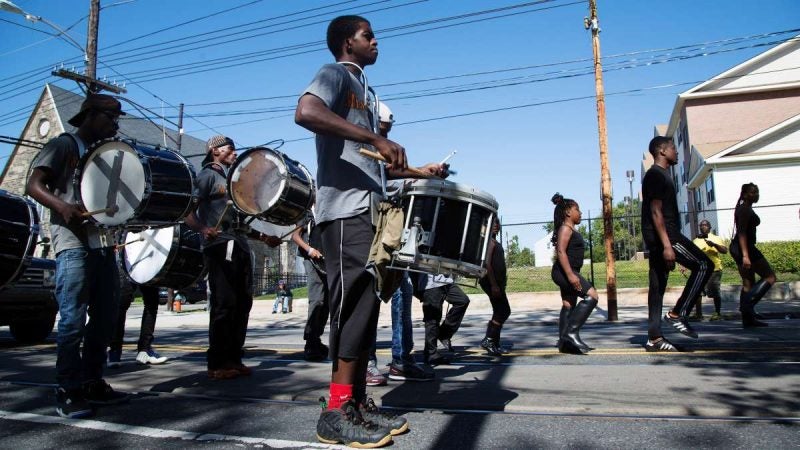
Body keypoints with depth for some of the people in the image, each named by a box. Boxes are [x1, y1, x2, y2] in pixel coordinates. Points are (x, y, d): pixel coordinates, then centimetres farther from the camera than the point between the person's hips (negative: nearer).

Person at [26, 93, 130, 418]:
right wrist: (63, 206, -25)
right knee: (73, 318, -8)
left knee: (106, 316, 8)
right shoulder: (63, 145, 3)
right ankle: (68, 392, 0)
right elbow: (33, 185, -8)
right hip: (73, 245, -7)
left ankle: (92, 383, 18)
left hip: (104, 243, 8)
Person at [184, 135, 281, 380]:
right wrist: (203, 229, -29)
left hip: (240, 246, 8)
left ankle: (234, 358, 14)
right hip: (219, 245, -8)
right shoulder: (207, 175, 3)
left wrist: (263, 237, 21)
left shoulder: (232, 180, 27)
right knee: (224, 303, -10)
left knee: (243, 303, 6)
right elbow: (187, 209, -10)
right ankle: (217, 364, -3)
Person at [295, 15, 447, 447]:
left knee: (365, 304, 7)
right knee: (355, 301, -13)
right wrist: (377, 139, -24)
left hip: (366, 209, 9)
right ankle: (337, 413, -6)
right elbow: (305, 112, -22)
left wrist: (418, 171, 20)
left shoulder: (364, 90, 29)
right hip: (345, 209, -9)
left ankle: (358, 403, 14)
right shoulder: (335, 74, 2)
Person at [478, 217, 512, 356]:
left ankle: (494, 344, 15)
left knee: (499, 312, 11)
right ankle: (488, 340, -10)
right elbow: (487, 263, -21)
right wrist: (494, 284, -25)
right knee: (504, 311, -11)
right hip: (491, 281, -10)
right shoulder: (490, 241, -11)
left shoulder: (496, 243, 20)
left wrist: (501, 282, 20)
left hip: (497, 281, 10)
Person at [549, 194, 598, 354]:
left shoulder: (572, 230, 22)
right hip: (564, 272, -11)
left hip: (567, 273, 11)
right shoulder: (566, 228, -9)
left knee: (568, 306, 11)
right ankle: (571, 332, -20)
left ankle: (564, 343, 14)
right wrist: (570, 274, -28)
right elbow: (561, 251, -21)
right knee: (591, 295, -18)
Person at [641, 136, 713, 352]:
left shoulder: (661, 175, 24)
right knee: (704, 264, -9)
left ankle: (654, 338, 8)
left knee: (658, 285, 6)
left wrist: (667, 244, 24)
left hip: (658, 237, 10)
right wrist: (667, 244, -24)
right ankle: (677, 313, -8)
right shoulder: (656, 175, -8)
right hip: (662, 235, -10)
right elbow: (655, 211, -17)